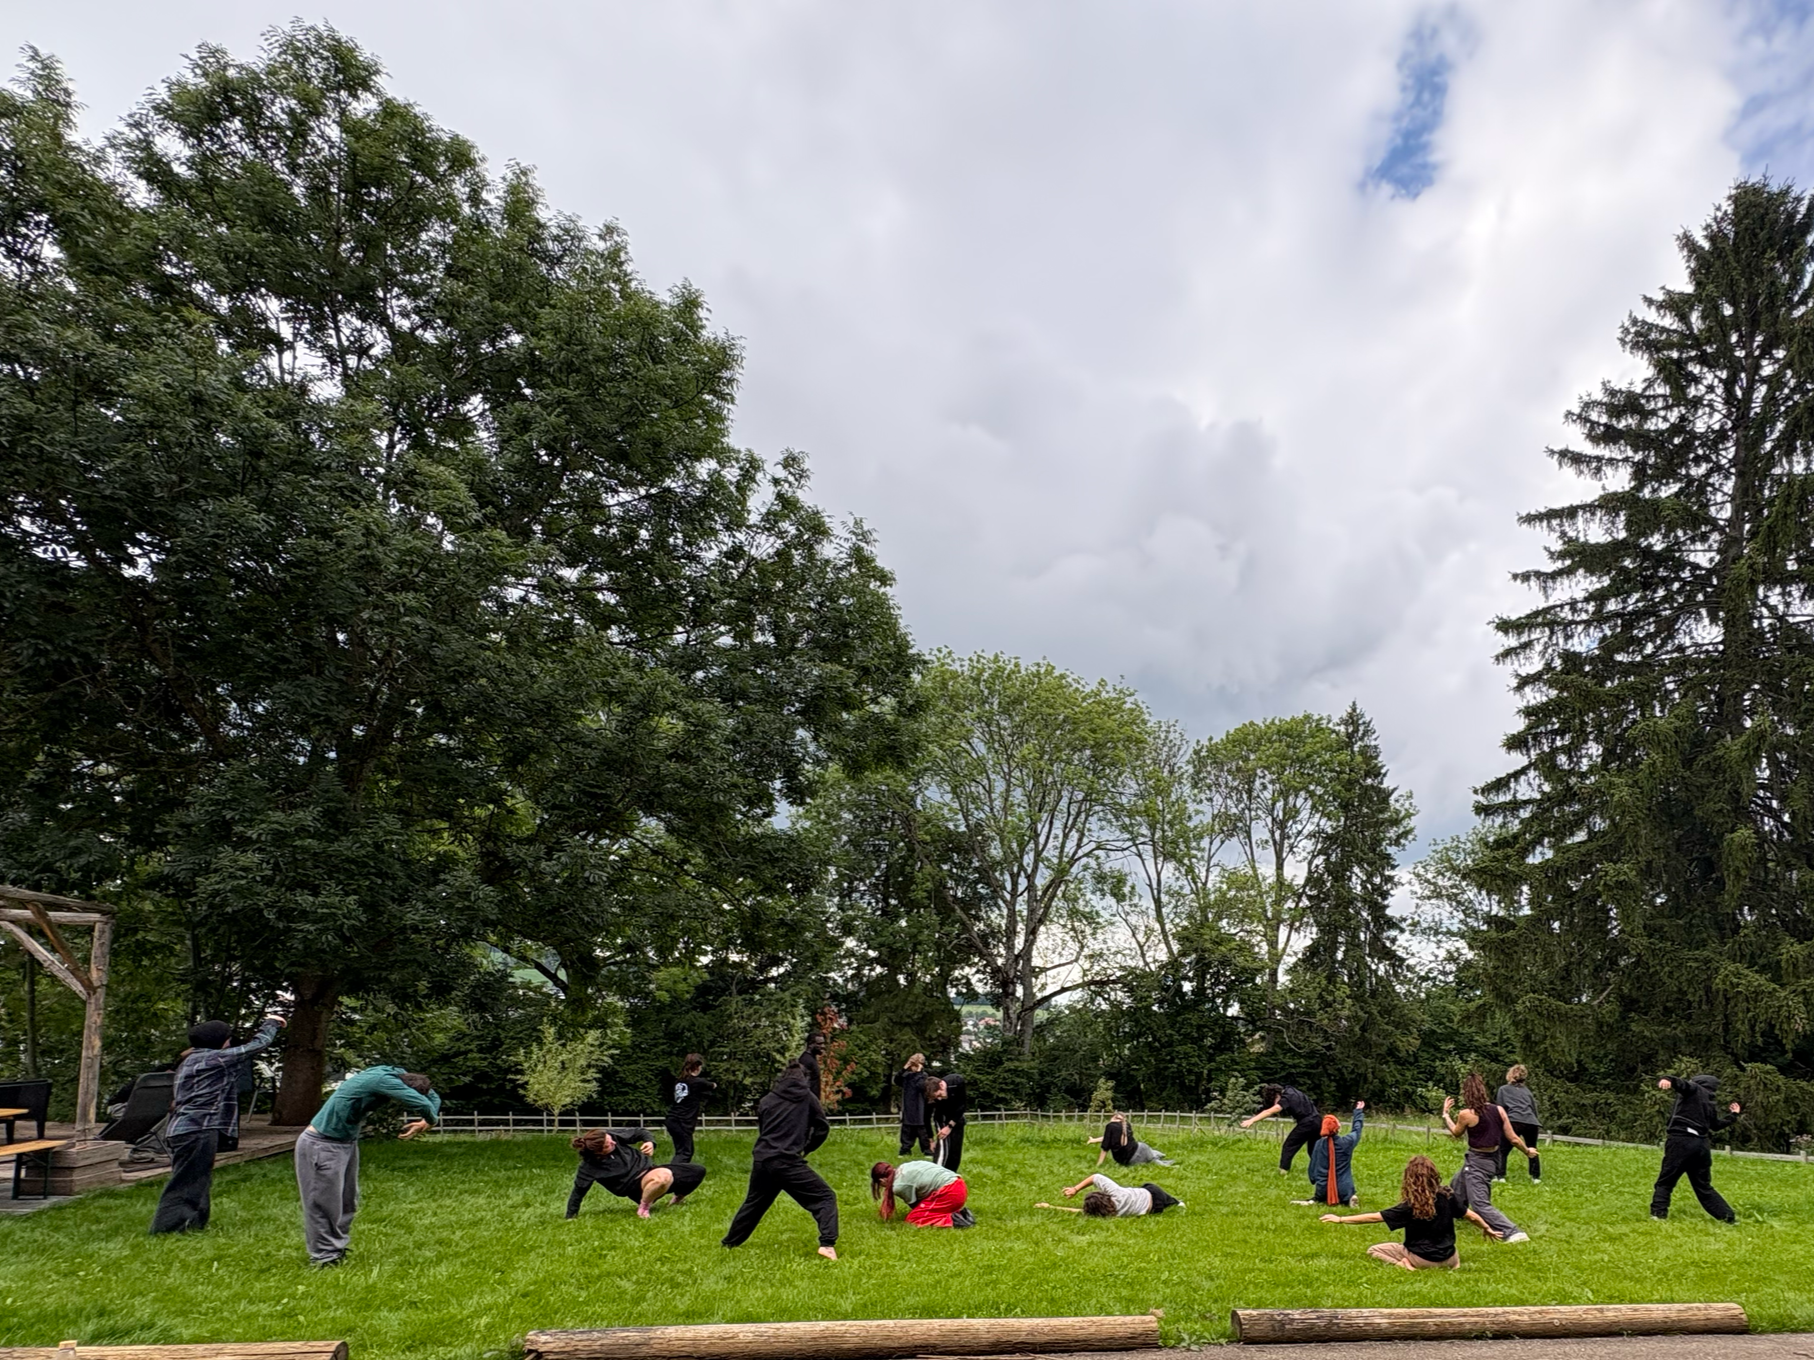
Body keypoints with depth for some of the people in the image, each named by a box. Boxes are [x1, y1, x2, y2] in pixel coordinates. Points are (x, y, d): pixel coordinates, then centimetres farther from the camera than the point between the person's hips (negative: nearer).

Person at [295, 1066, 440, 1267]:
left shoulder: (397, 1074, -6)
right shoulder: (384, 1081, -32)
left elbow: (432, 1098, 6)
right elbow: (423, 1105, -38)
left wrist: (424, 1122, -11)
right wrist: (430, 1118, -16)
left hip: (346, 1143, 9)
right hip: (322, 1146, -9)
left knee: (347, 1203, 15)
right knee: (325, 1204, 1)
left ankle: (337, 1249, 27)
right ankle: (324, 1257, 12)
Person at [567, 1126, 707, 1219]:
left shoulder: (612, 1135, -9)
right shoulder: (589, 1167, -20)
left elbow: (640, 1133, 4)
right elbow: (578, 1192, -8)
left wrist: (650, 1142, -16)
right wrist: (571, 1218, 0)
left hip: (649, 1168, 6)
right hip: (637, 1186, -6)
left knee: (698, 1170, 2)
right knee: (664, 1176, -42)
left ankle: (678, 1196, 31)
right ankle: (643, 1207, -16)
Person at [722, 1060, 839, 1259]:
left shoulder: (767, 1100, 15)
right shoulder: (807, 1097, 6)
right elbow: (823, 1127, 9)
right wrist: (806, 1148, 23)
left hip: (761, 1161, 5)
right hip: (788, 1162, -5)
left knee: (753, 1203, 29)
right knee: (825, 1198, 0)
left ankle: (730, 1242, 43)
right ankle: (827, 1244, -19)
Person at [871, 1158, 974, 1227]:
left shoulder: (899, 1186, -8)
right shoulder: (904, 1167, 16)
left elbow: (914, 1204, 5)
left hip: (948, 1192, -9)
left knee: (912, 1219, 2)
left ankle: (952, 1220, -11)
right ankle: (960, 1213, 10)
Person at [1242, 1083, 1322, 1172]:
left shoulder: (1287, 1098, -16)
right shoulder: (1289, 1090, 7)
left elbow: (1269, 1112, -26)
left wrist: (1252, 1120, -32)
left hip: (1307, 1123, -8)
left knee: (1289, 1146, -2)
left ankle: (1283, 1171, -10)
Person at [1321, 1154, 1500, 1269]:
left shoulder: (1410, 1206, -19)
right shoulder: (1448, 1196, -10)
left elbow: (1374, 1217, -20)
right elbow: (1472, 1216, 1)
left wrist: (1340, 1219, -15)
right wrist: (1487, 1229, 24)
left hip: (1423, 1260, -4)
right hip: (1447, 1259, 4)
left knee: (1374, 1250, 10)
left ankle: (1406, 1266, -12)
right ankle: (1452, 1264, 6)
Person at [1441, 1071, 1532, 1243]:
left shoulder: (1466, 1114, -21)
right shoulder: (1499, 1110, -9)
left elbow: (1456, 1134, 0)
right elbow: (1514, 1139, -5)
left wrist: (1445, 1113, 12)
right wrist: (1527, 1151, 14)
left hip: (1476, 1161, -8)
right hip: (1492, 1158, 8)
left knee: (1480, 1204, -4)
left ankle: (1512, 1233, -14)